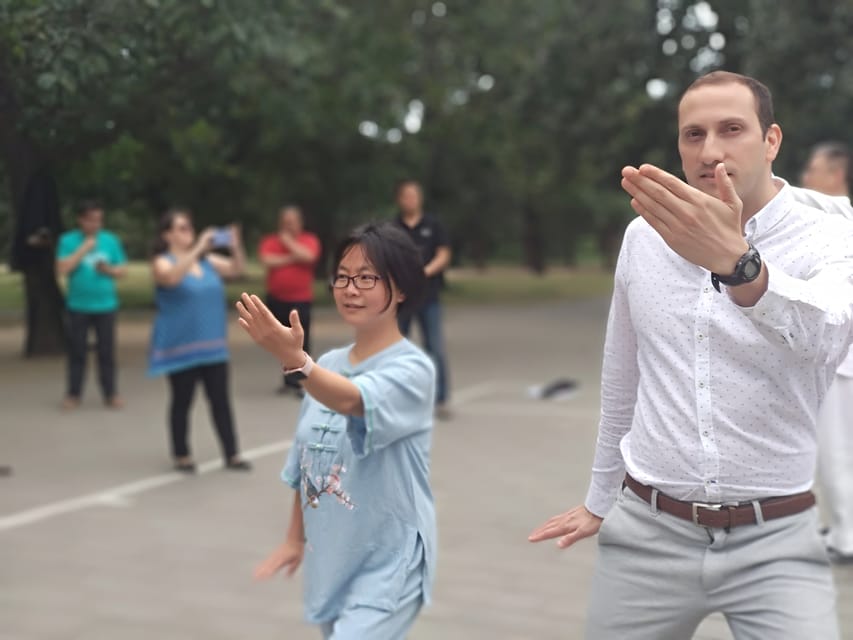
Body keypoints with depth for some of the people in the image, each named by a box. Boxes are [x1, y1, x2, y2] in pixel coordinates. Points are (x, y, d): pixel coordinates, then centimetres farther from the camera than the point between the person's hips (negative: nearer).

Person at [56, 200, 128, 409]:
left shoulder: (111, 240, 5)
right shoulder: (68, 240, 0)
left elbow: (123, 269, 9)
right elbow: (62, 269, -11)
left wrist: (109, 270, -12)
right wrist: (84, 249, -14)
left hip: (105, 305, 1)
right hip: (78, 306, -1)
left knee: (107, 351, 1)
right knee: (77, 351, 2)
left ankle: (110, 393, 9)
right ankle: (73, 394, 11)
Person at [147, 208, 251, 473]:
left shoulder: (206, 260, 9)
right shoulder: (162, 262, -7)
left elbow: (236, 269, 5)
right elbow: (171, 277, -29)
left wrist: (236, 247, -14)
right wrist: (198, 249, -33)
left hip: (212, 346, 5)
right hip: (181, 348, -5)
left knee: (221, 400, 5)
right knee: (182, 401, 4)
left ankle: (232, 455, 9)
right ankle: (181, 456, 16)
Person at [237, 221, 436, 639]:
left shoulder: (411, 369, -15)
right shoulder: (328, 368, 5)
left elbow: (350, 401, -35)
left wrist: (294, 359, -51)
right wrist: (295, 538, 15)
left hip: (388, 564, -7)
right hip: (330, 560, 7)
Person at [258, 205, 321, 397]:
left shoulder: (309, 240, 2)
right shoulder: (270, 241, 5)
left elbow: (308, 256, -18)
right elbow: (266, 260, -13)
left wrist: (288, 241, -8)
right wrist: (292, 258, -10)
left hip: (301, 300, -2)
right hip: (277, 299, 3)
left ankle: (298, 381, -4)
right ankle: (289, 378, 21)